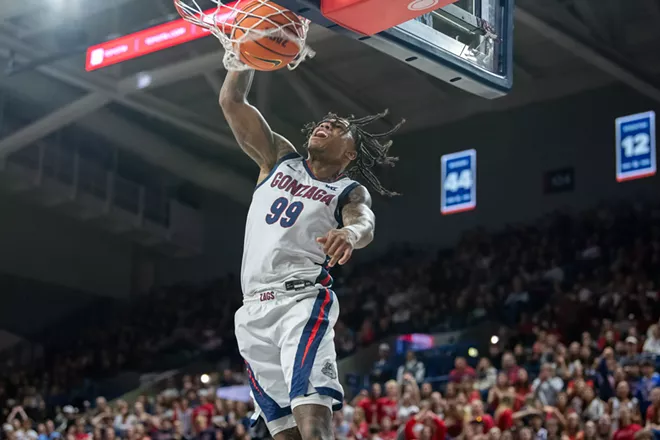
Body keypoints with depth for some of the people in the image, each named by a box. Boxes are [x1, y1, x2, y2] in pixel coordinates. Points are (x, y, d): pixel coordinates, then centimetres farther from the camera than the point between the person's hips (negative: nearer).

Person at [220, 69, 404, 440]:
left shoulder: (350, 192, 7)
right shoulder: (278, 159, 18)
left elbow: (365, 224, -17)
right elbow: (232, 101, 14)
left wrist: (349, 233, -41)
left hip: (302, 302, -4)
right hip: (253, 312, 5)